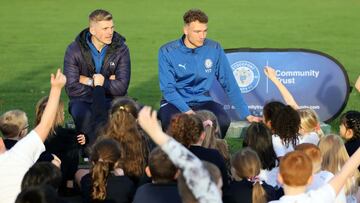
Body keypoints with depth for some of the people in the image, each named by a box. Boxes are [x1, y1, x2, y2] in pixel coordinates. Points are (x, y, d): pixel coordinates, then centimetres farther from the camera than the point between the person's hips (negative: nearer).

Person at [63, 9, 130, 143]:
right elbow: (72, 89, -13)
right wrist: (106, 84, -13)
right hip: (83, 100, -1)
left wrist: (90, 82, -12)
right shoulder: (74, 50, -6)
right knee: (85, 116, -36)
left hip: (111, 100, 1)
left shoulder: (120, 49, -3)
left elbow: (121, 87, -11)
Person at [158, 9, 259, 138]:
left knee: (223, 121, -28)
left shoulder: (214, 49, -3)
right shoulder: (167, 52, -9)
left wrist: (246, 115, -4)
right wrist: (187, 111, -26)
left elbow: (229, 84, 1)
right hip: (175, 102, -2)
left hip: (202, 101, 2)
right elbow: (168, 88, -12)